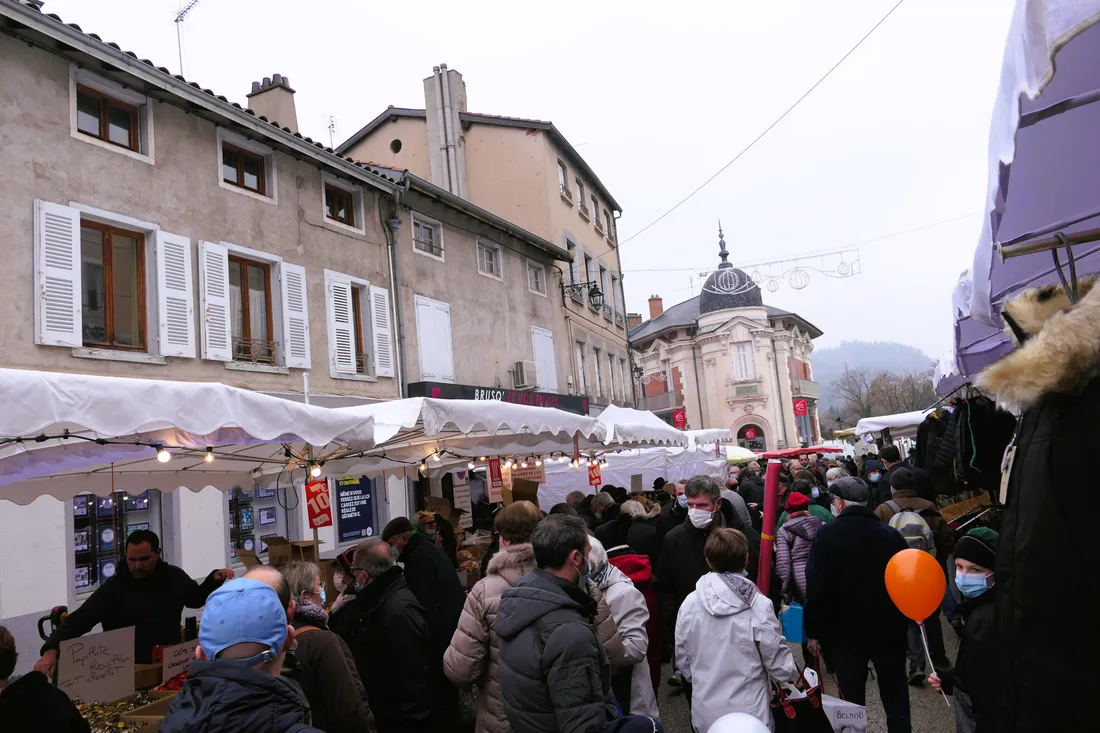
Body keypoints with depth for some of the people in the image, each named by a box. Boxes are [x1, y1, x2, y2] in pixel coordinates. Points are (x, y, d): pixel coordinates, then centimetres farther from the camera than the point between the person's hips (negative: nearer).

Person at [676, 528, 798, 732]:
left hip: (705, 711, 3)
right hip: (748, 713, -2)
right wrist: (794, 675, 13)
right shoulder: (759, 605, -19)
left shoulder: (690, 603, -9)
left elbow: (682, 660, 1)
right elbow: (779, 663, -10)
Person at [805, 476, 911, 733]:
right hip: (889, 628, 3)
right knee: (895, 695, 16)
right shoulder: (892, 534, -5)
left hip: (845, 630, -2)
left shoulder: (826, 535, -13)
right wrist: (904, 621, 17)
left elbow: (816, 588, -14)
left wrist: (813, 631, -5)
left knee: (853, 697, 10)